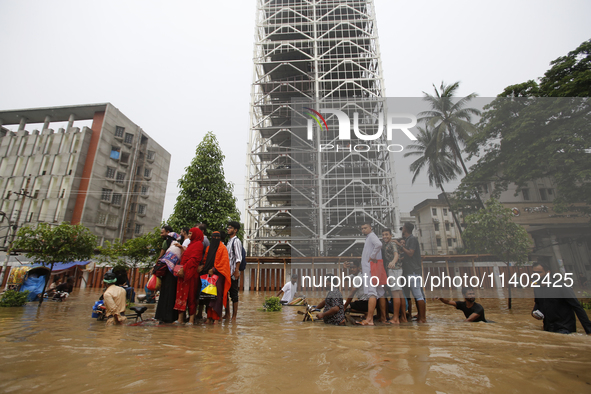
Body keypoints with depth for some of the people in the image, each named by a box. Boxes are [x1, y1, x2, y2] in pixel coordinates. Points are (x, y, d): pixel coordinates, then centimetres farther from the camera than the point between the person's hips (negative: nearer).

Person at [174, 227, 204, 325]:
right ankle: (181, 318, 12)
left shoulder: (198, 244, -6)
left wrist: (184, 269, -20)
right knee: (181, 294, 7)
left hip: (191, 273, -8)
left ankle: (191, 318, 3)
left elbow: (194, 259, -16)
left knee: (191, 295, -4)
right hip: (184, 273, 9)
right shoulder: (191, 244, 22)